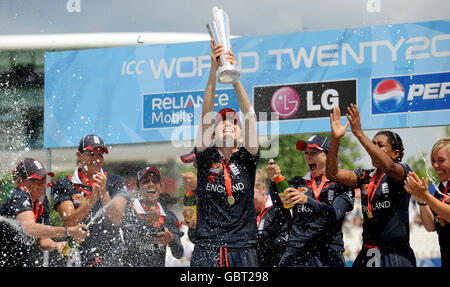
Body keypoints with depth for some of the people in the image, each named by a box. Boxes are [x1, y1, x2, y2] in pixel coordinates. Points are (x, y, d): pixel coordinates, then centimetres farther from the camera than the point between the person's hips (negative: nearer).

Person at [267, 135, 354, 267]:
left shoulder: (341, 186, 5)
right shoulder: (298, 183, 14)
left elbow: (335, 214, -12)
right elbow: (280, 203, -5)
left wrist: (307, 200, -27)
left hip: (329, 255, -2)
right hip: (295, 253, 2)